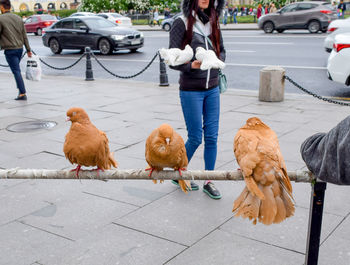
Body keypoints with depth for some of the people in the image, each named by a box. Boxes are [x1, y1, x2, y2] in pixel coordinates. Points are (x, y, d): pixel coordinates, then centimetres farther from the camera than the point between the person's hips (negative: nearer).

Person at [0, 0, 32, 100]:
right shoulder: (18, 18, 9)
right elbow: (24, 36, 11)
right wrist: (28, 49, 14)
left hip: (10, 50, -6)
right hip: (20, 48, 6)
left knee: (16, 71, -6)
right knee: (16, 70, 21)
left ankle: (22, 93, -8)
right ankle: (20, 88, 24)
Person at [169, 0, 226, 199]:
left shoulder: (213, 22, 9)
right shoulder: (182, 23, -7)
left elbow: (222, 51, 19)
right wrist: (191, 65, -29)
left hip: (212, 89, 5)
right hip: (191, 90, -5)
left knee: (212, 136, 6)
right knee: (195, 138, 1)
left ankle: (209, 181, 19)